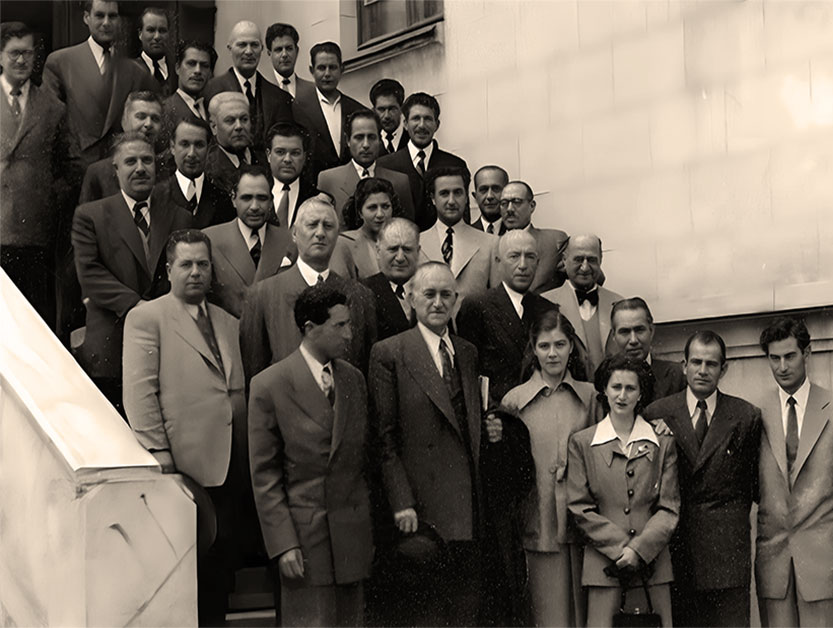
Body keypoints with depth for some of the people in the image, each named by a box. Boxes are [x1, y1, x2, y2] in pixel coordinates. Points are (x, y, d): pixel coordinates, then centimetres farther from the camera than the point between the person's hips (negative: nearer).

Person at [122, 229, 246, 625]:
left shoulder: (228, 324, 19)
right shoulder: (145, 318, 0)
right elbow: (139, 391, -7)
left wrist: (247, 453, 12)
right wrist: (156, 449, -14)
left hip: (227, 464, 6)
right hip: (182, 463, -6)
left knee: (220, 558, 9)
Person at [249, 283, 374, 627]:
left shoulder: (354, 379, 10)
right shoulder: (269, 385, -6)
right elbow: (264, 475, -6)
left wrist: (368, 527, 9)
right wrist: (283, 544, -11)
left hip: (353, 534, 5)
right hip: (304, 534, -5)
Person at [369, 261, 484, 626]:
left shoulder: (469, 353, 16)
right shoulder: (388, 354, -3)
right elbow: (385, 438, -7)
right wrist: (401, 504, -13)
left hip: (469, 514, 6)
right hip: (421, 512, -6)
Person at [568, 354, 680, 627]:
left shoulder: (663, 443, 8)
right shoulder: (581, 443, 7)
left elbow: (669, 509, 5)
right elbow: (579, 508, 2)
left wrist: (639, 549, -9)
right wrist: (621, 548, -8)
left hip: (651, 561, 1)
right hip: (603, 563, -1)